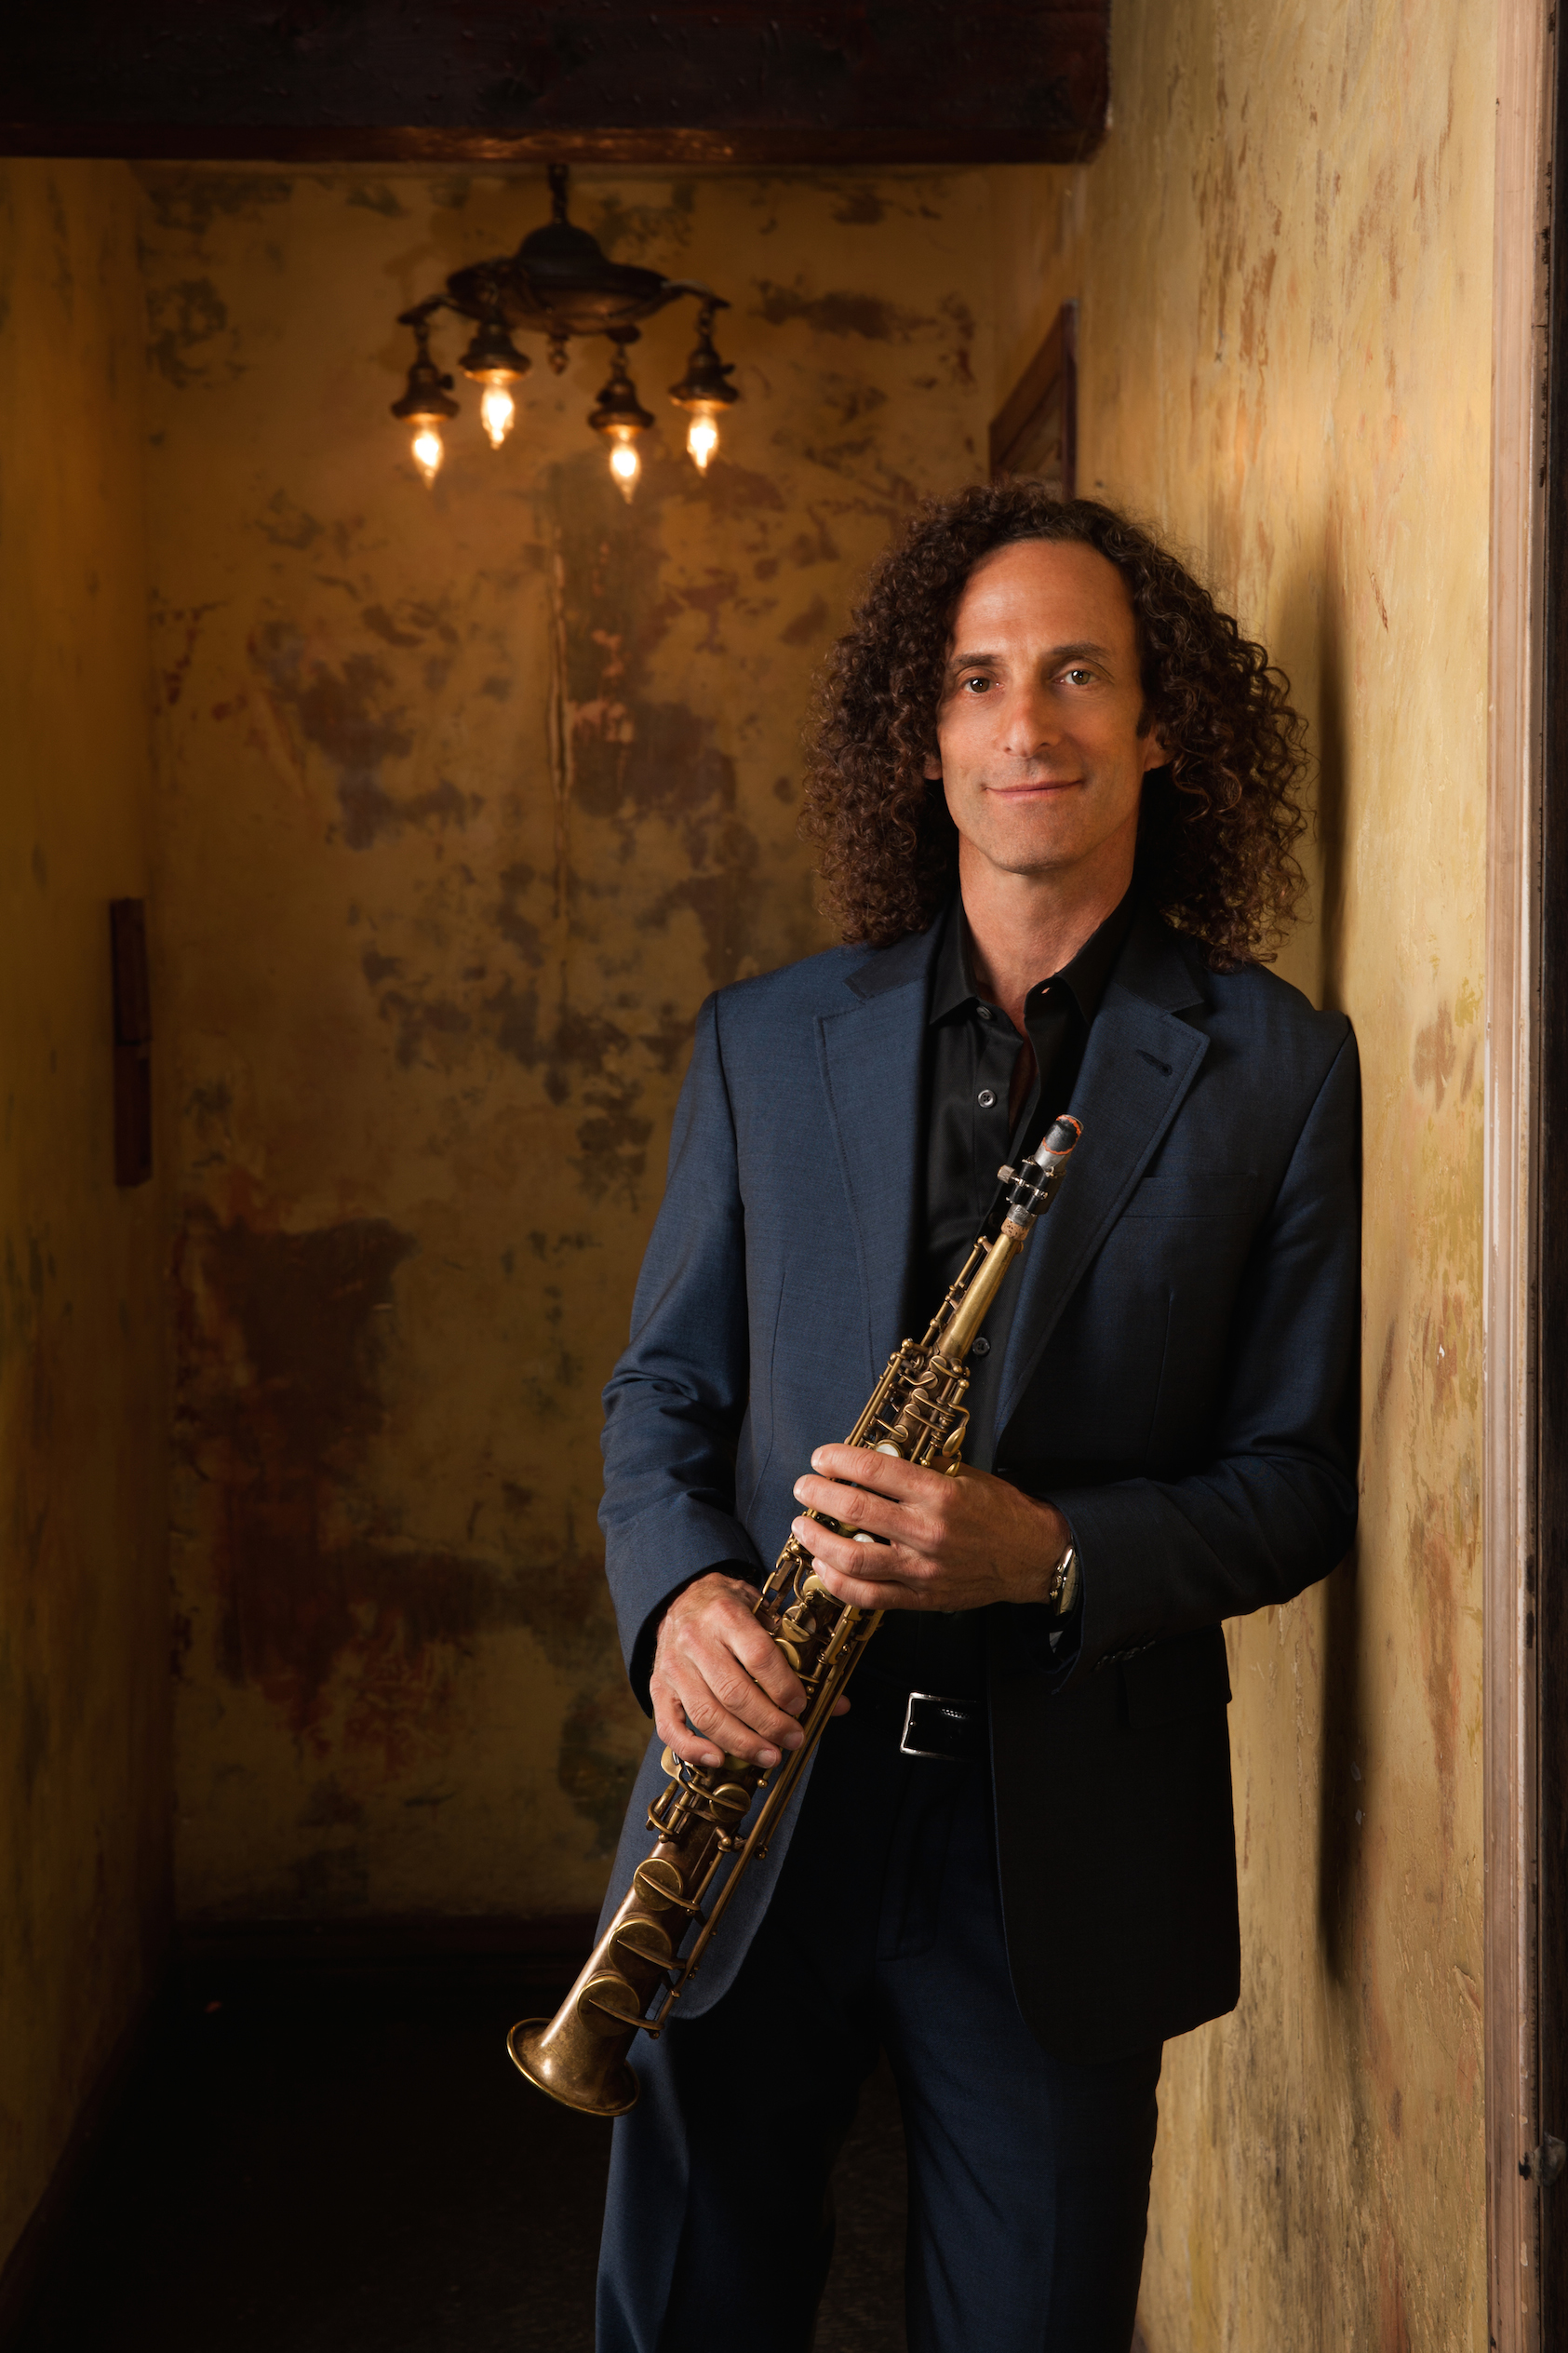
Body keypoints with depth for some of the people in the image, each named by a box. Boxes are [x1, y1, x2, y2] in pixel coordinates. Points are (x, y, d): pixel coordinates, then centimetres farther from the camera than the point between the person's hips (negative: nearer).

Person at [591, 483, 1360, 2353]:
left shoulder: (1277, 1070, -1)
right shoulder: (766, 1041, 6)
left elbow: (1297, 1481, -1)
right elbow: (663, 1391, 9)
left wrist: (1050, 1552, -19)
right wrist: (681, 1592, -12)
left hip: (1065, 1844, -2)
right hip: (763, 1795, 2)